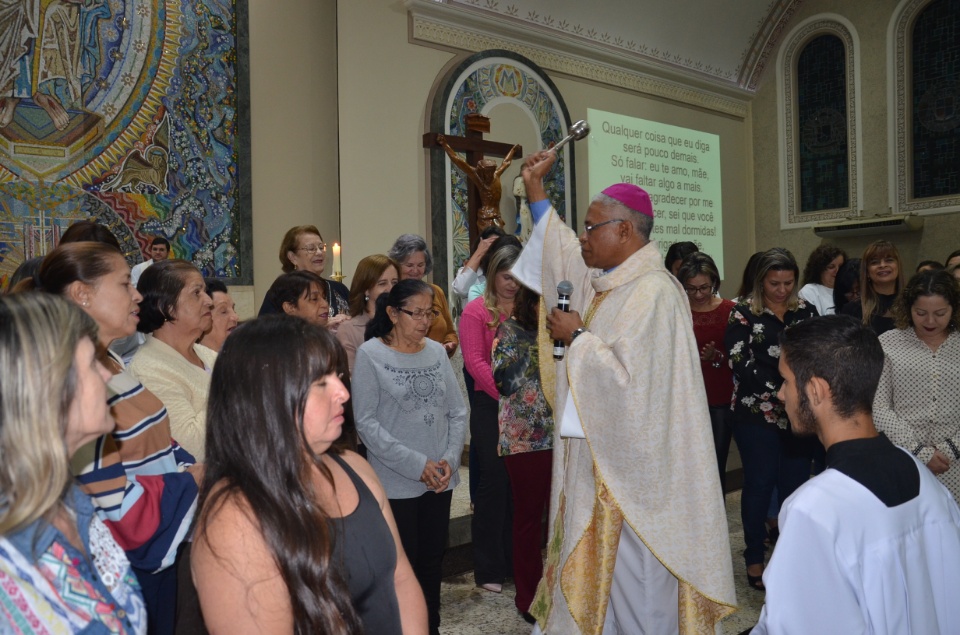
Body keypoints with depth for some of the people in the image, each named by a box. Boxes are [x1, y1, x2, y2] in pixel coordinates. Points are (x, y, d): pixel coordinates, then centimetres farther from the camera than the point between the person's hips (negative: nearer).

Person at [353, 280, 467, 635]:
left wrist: (449, 460, -7)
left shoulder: (437, 352, 4)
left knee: (432, 560, 15)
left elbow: (457, 412, 7)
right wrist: (417, 465, -16)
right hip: (396, 482, -4)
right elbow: (366, 422, -13)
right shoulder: (370, 354, -8)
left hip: (440, 480, 4)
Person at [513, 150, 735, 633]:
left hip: (631, 465, -9)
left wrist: (577, 337, -14)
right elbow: (561, 255, 25)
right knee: (603, 567, 19)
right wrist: (535, 189, 24)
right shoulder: (605, 281, 8)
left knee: (631, 570, 4)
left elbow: (626, 376, -28)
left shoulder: (652, 292, -20)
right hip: (601, 455, 9)